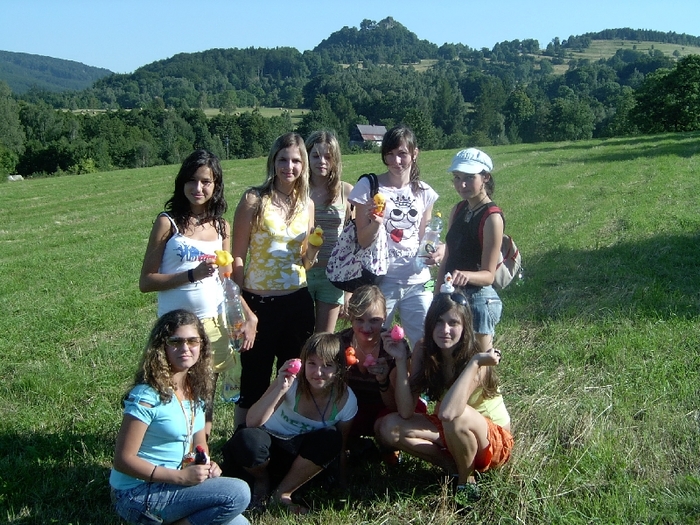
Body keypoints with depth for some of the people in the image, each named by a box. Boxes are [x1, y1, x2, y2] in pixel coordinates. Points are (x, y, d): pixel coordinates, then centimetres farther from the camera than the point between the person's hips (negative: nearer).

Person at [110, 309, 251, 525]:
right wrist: (181, 476, -23)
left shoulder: (196, 389, 4)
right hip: (138, 494, -8)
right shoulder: (147, 396, -19)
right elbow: (123, 460, -18)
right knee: (238, 493, -20)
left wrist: (208, 465, -5)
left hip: (172, 484, 8)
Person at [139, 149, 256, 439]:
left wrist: (249, 317, 4)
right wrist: (192, 274, -17)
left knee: (205, 401, 12)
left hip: (214, 325, 4)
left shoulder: (221, 226, 7)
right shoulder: (168, 222, -5)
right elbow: (146, 281, -8)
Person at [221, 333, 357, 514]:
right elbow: (251, 422, -30)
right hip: (271, 445, -1)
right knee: (247, 440, -37)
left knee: (330, 439, -31)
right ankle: (262, 480, 0)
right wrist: (280, 389, -40)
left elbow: (341, 446, 1)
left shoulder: (346, 400, -13)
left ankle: (283, 493, -12)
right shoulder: (290, 381, -21)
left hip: (303, 458, 2)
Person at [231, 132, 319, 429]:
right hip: (260, 301, -4)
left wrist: (314, 247, -9)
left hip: (298, 301, 5)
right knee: (255, 381, 6)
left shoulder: (307, 204, 6)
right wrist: (241, 304, -11)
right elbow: (237, 256, -7)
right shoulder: (254, 200, -8)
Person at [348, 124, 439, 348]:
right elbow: (362, 241, -4)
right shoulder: (368, 187, -4)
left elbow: (423, 239, 14)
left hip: (417, 282, 3)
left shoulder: (424, 193, 6)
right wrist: (376, 223, -23)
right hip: (380, 281, -3)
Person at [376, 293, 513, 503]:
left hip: (494, 442, -5)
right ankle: (455, 466, -4)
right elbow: (405, 413, -19)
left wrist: (474, 363, -39)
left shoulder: (476, 361, -27)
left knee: (455, 416, -37)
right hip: (450, 433, 5)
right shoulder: (423, 352, -11)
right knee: (388, 427, -14)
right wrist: (401, 360, -25)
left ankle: (466, 480, -9)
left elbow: (447, 412, -44)